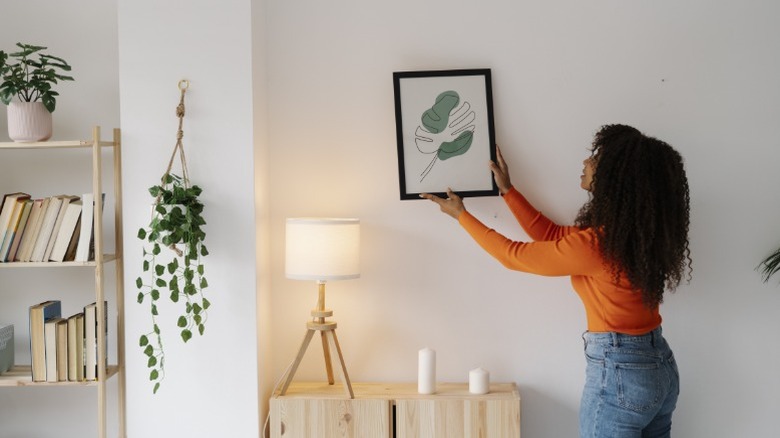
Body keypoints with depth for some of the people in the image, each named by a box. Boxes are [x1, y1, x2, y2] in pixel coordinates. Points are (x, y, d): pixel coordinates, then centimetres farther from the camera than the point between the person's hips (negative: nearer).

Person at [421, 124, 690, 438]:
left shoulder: (595, 244, -23)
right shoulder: (637, 229, 3)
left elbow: (513, 255, -8)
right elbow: (552, 236, 14)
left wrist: (461, 215, 5)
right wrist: (507, 191, 18)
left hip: (619, 374, -9)